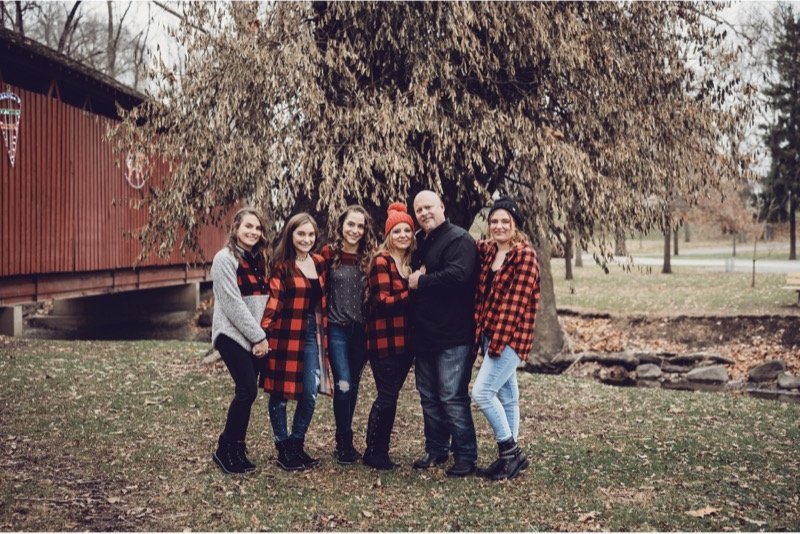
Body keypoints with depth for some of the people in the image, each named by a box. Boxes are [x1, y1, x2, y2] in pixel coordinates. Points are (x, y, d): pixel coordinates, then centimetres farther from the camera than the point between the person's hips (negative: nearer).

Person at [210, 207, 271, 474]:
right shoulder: (225, 258, -8)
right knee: (248, 390, -13)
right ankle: (224, 450, 0)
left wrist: (262, 337, 6)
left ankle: (237, 450, 15)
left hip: (255, 338, 7)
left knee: (246, 392, 5)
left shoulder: (258, 259, 15)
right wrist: (258, 337, -12)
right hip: (233, 335, -7)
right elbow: (233, 304, -14)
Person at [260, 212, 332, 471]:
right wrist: (263, 333, -21)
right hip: (285, 334, -5)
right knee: (280, 392, 4)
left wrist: (323, 333, 15)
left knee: (310, 394, 5)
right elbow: (273, 301, -13)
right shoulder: (281, 265, -6)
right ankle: (283, 450, 16)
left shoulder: (319, 263, 10)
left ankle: (297, 444, 21)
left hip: (312, 334, 5)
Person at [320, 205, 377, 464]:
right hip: (337, 328, -3)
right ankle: (344, 443, 4)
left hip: (361, 330, 3)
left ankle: (345, 441, 24)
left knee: (353, 386, 10)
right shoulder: (329, 254, -3)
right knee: (343, 385, -10)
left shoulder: (369, 257, 5)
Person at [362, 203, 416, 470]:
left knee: (390, 395, 13)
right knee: (388, 396, -4)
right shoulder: (382, 261, -10)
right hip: (384, 341, -7)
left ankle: (380, 449, 23)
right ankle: (373, 452, 10)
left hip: (405, 340, 7)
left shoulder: (411, 262, 13)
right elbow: (383, 302, -18)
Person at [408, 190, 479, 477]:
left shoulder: (459, 239, -10)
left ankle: (466, 456, 5)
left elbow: (457, 275, -26)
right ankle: (436, 450, 27)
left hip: (452, 337, -9)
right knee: (429, 396, 15)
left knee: (452, 397, -6)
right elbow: (413, 276, 23)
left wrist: (420, 282, -16)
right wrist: (412, 279, -2)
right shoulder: (418, 241, 16)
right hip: (424, 335, 9)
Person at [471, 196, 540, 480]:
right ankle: (510, 455, 21)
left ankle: (510, 451, 1)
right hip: (490, 334, 7)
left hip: (511, 335, -7)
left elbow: (517, 301, -17)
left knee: (482, 392, -12)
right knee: (506, 396, 13)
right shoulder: (486, 250, 9)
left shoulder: (524, 254, -11)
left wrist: (498, 340, -18)